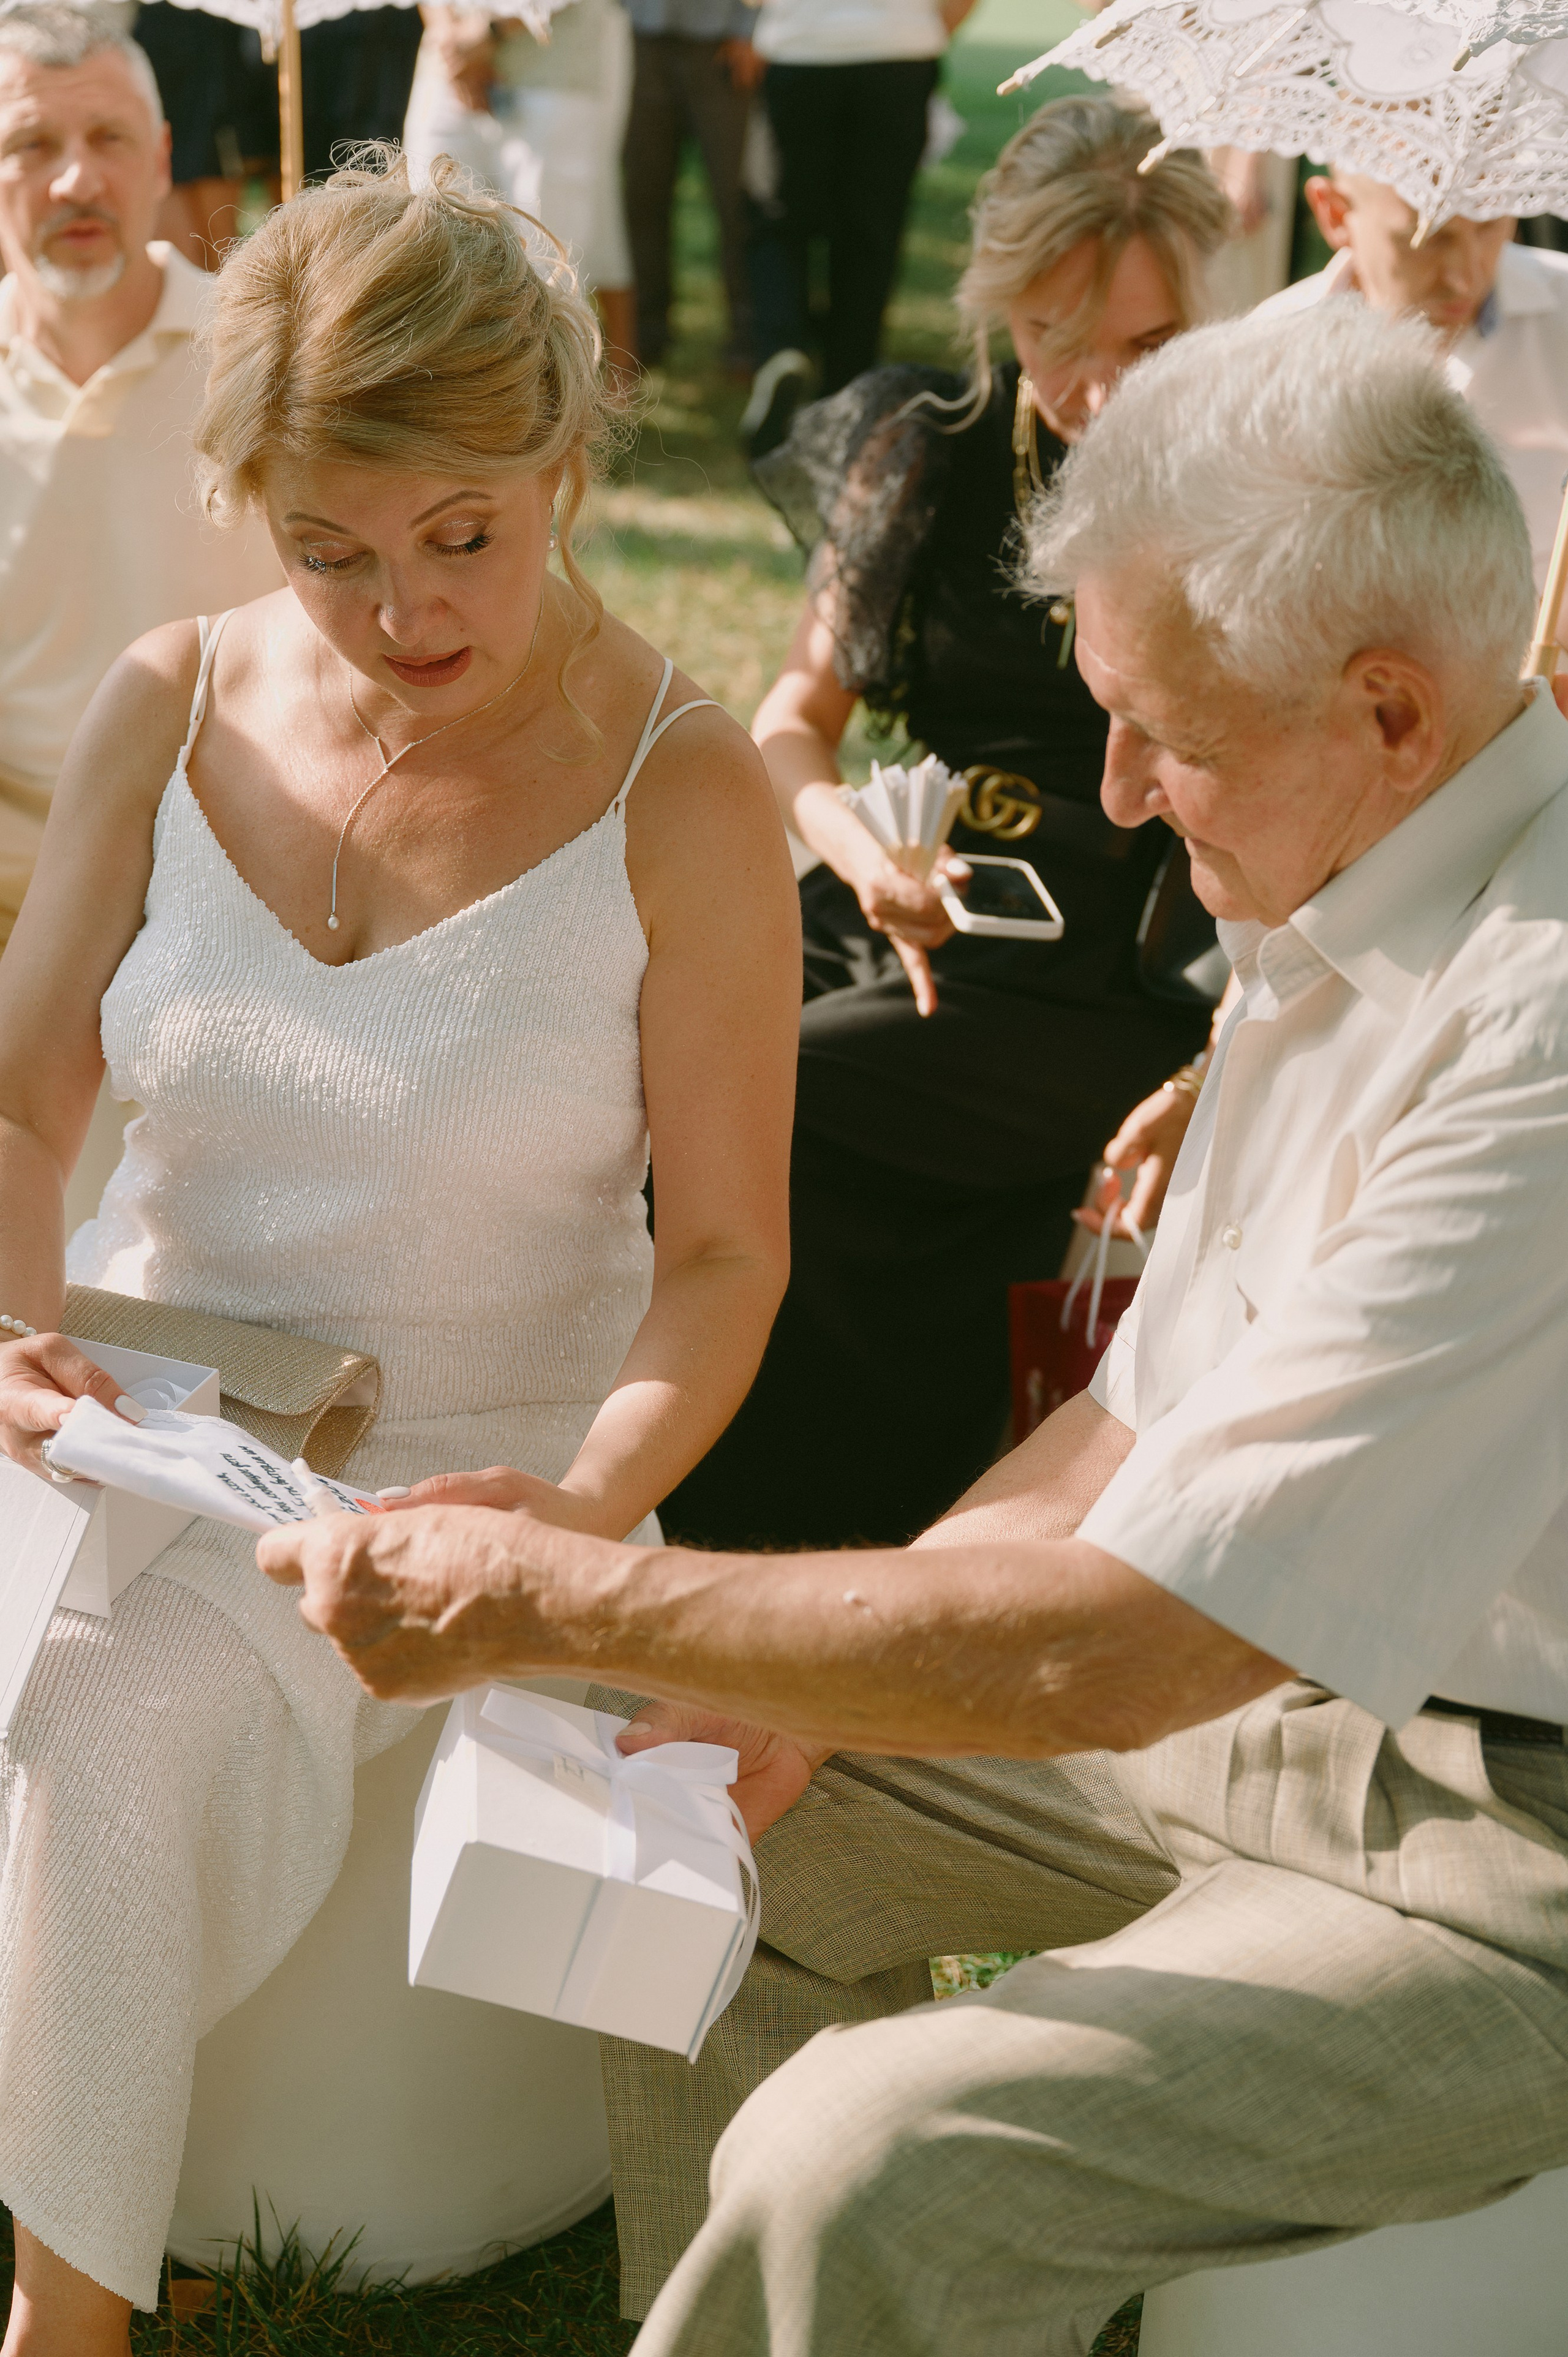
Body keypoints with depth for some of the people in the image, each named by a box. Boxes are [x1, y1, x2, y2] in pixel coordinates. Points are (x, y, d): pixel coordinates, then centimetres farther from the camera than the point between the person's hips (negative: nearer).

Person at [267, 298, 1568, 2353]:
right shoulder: (1344, 907, 1)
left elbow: (1115, 1644, -31)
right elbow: (1160, 1414, 11)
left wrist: (548, 1602, -23)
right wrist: (806, 1687, 1)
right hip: (1292, 1668, 9)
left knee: (867, 2173, -24)